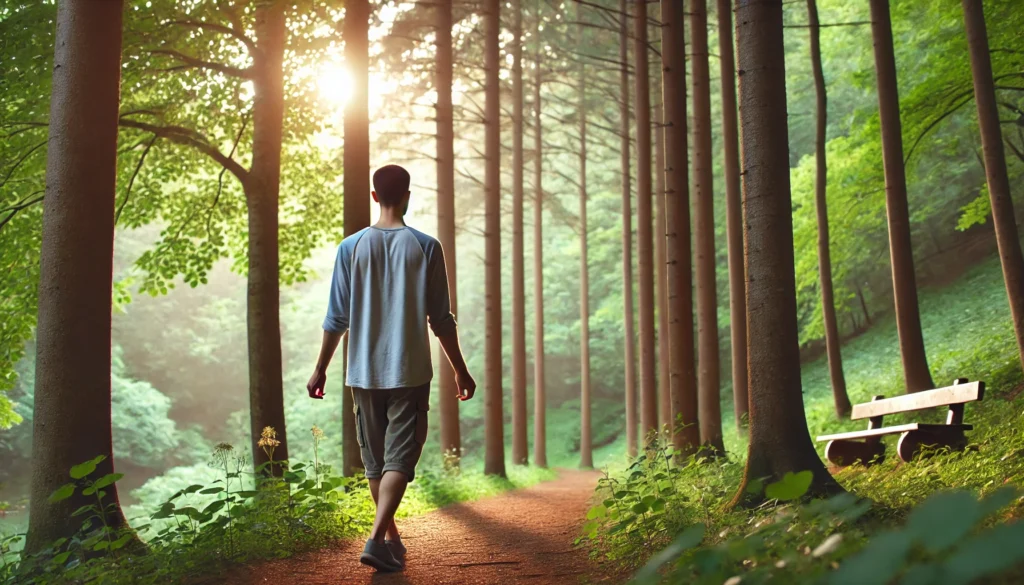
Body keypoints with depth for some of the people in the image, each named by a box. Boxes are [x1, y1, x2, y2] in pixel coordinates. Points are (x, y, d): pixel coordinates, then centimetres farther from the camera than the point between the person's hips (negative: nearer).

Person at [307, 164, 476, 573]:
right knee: (399, 458, -3)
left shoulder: (351, 247, 1)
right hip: (410, 372, -3)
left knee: (375, 460, 15)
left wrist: (320, 369, 12)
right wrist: (460, 370, 7)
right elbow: (441, 319, -2)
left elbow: (337, 317, 2)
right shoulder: (426, 247, -4)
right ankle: (376, 540, -18)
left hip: (364, 373, 3)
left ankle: (392, 538, 26)